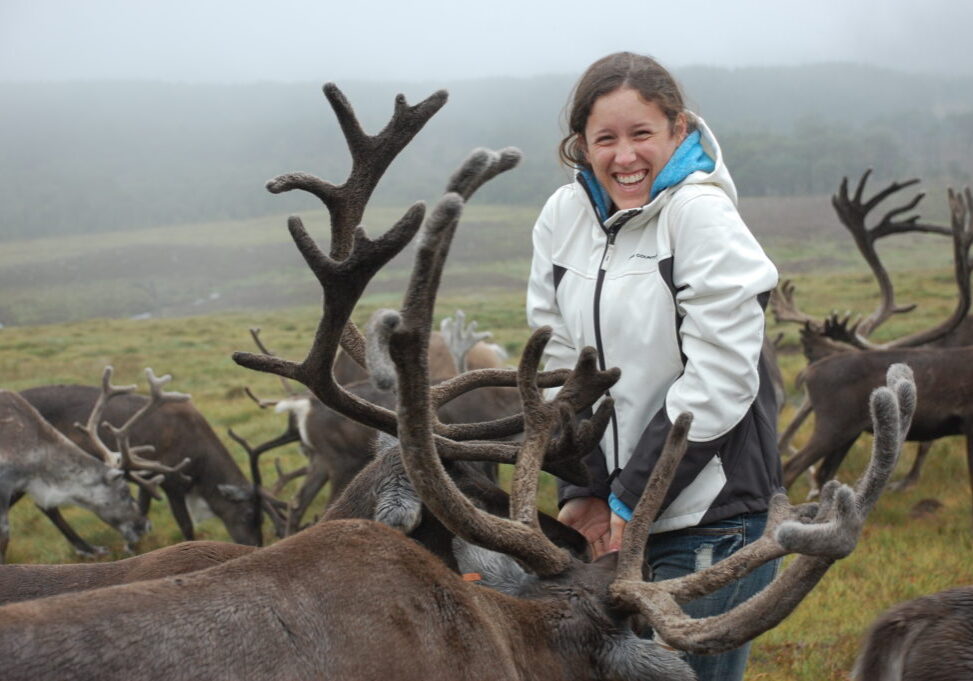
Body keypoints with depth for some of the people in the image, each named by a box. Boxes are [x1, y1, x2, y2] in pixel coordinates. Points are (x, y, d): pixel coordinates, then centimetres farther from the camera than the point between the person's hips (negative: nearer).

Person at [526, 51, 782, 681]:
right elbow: (558, 362, 8)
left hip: (709, 516, -5)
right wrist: (581, 489, -2)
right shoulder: (563, 216, 6)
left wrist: (630, 499, -13)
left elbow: (717, 382, -15)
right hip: (611, 512, 5)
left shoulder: (703, 215, -11)